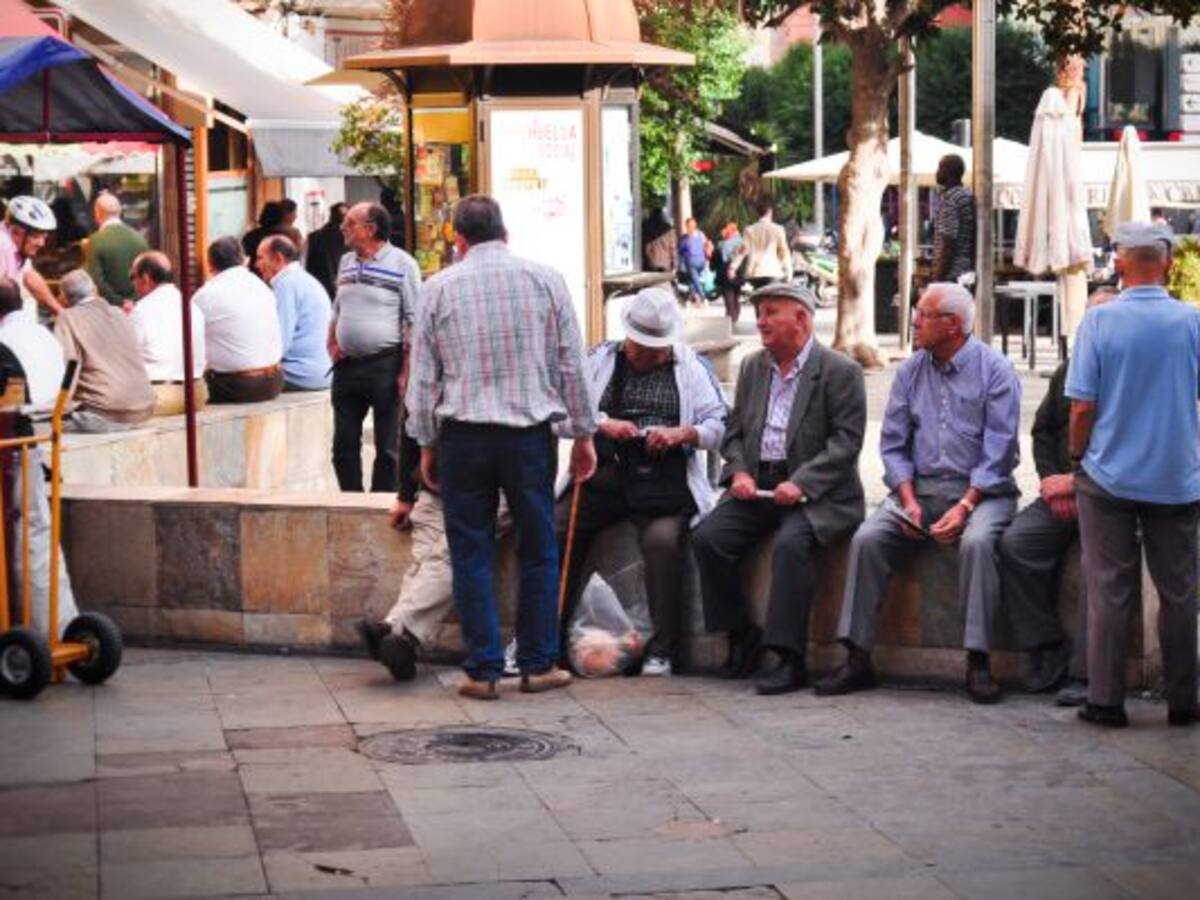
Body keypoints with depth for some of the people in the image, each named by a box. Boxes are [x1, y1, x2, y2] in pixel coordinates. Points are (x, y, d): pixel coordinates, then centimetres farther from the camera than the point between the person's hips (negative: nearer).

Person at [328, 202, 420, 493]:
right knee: (343, 444, 9)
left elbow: (414, 323, -10)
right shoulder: (346, 262, 14)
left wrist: (406, 371, -16)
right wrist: (331, 344, 9)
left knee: (387, 448, 1)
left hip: (385, 366, -7)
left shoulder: (402, 264, -7)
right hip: (347, 365, 7)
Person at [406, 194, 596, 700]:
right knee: (539, 550, 10)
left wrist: (427, 444, 13)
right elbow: (571, 365, 4)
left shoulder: (439, 288, 2)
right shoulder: (545, 280, 2)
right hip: (531, 432, 0)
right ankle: (538, 665, 12)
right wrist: (583, 435, 11)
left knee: (471, 554, 5)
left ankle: (483, 671, 5)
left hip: (463, 435, 0)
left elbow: (423, 375, 4)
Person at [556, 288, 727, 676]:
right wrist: (602, 424, -9)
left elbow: (719, 425, 7)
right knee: (554, 531, -18)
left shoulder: (690, 367, 14)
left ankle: (662, 650, -21)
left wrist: (682, 433, -12)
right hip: (602, 475, 2)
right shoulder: (600, 360, 17)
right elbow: (564, 414, 8)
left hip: (662, 481, -2)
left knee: (662, 539, -30)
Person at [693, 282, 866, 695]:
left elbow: (846, 441, -10)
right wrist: (739, 472, -3)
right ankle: (742, 638, -1)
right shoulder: (753, 367, 16)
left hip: (815, 493, -6)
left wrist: (800, 483, -20)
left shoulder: (839, 372, -4)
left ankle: (789, 658, -26)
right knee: (707, 537, -17)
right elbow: (735, 431, 18)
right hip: (757, 486, 6)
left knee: (791, 544, -33)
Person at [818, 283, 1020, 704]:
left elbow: (998, 453, -10)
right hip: (919, 488, 4)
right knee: (867, 539, -19)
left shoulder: (995, 370, -4)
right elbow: (893, 444, 10)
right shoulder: (910, 372, 11)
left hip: (980, 490, -4)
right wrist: (908, 502, -6)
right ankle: (857, 657, -15)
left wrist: (964, 507, -20)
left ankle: (978, 664, -28)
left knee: (977, 542, -34)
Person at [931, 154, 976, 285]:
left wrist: (938, 278, -18)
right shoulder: (969, 197, 15)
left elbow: (948, 244, -19)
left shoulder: (949, 201, -13)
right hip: (967, 273, 9)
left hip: (951, 275, -9)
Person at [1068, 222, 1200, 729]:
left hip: (1109, 477, -1)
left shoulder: (1099, 321, -9)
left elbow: (1082, 407, -9)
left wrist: (1078, 459, 6)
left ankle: (1106, 701, 9)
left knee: (1109, 592, 7)